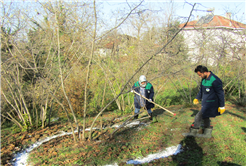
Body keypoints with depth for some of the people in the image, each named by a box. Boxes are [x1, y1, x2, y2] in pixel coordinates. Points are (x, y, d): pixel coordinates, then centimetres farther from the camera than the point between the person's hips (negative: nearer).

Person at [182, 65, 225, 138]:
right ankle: (207, 134, 33)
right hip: (205, 103, 9)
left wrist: (221, 106, -14)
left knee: (198, 117, -5)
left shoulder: (215, 81, -24)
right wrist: (197, 98, 22)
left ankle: (193, 132, 11)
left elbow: (221, 94, -18)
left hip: (210, 104, -9)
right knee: (205, 118, 18)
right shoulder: (204, 79, 3)